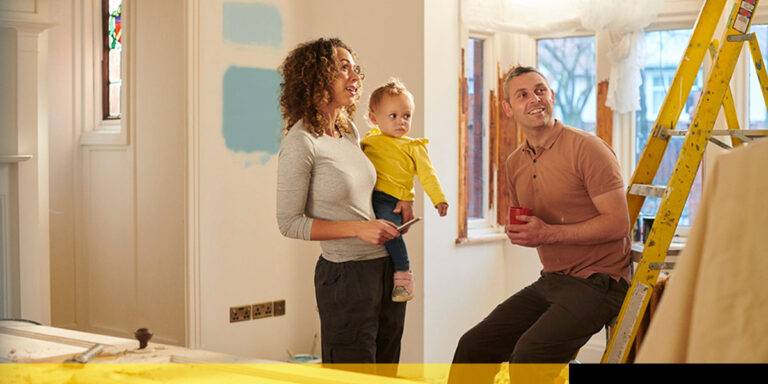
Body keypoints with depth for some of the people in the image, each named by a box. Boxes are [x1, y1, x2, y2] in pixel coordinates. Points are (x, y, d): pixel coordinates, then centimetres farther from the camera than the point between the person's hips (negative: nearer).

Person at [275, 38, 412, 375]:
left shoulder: (349, 131, 8)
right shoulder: (300, 142, -15)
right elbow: (289, 222, -13)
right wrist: (358, 227, -20)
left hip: (388, 267, 8)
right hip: (346, 275, -8)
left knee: (385, 371, 16)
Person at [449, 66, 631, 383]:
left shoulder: (586, 148, -13)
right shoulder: (515, 163, 11)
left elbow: (618, 223, -18)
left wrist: (549, 233, -21)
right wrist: (517, 233, 1)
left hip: (598, 282, -8)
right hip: (550, 281, 8)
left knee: (527, 355, -29)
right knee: (473, 346, 2)